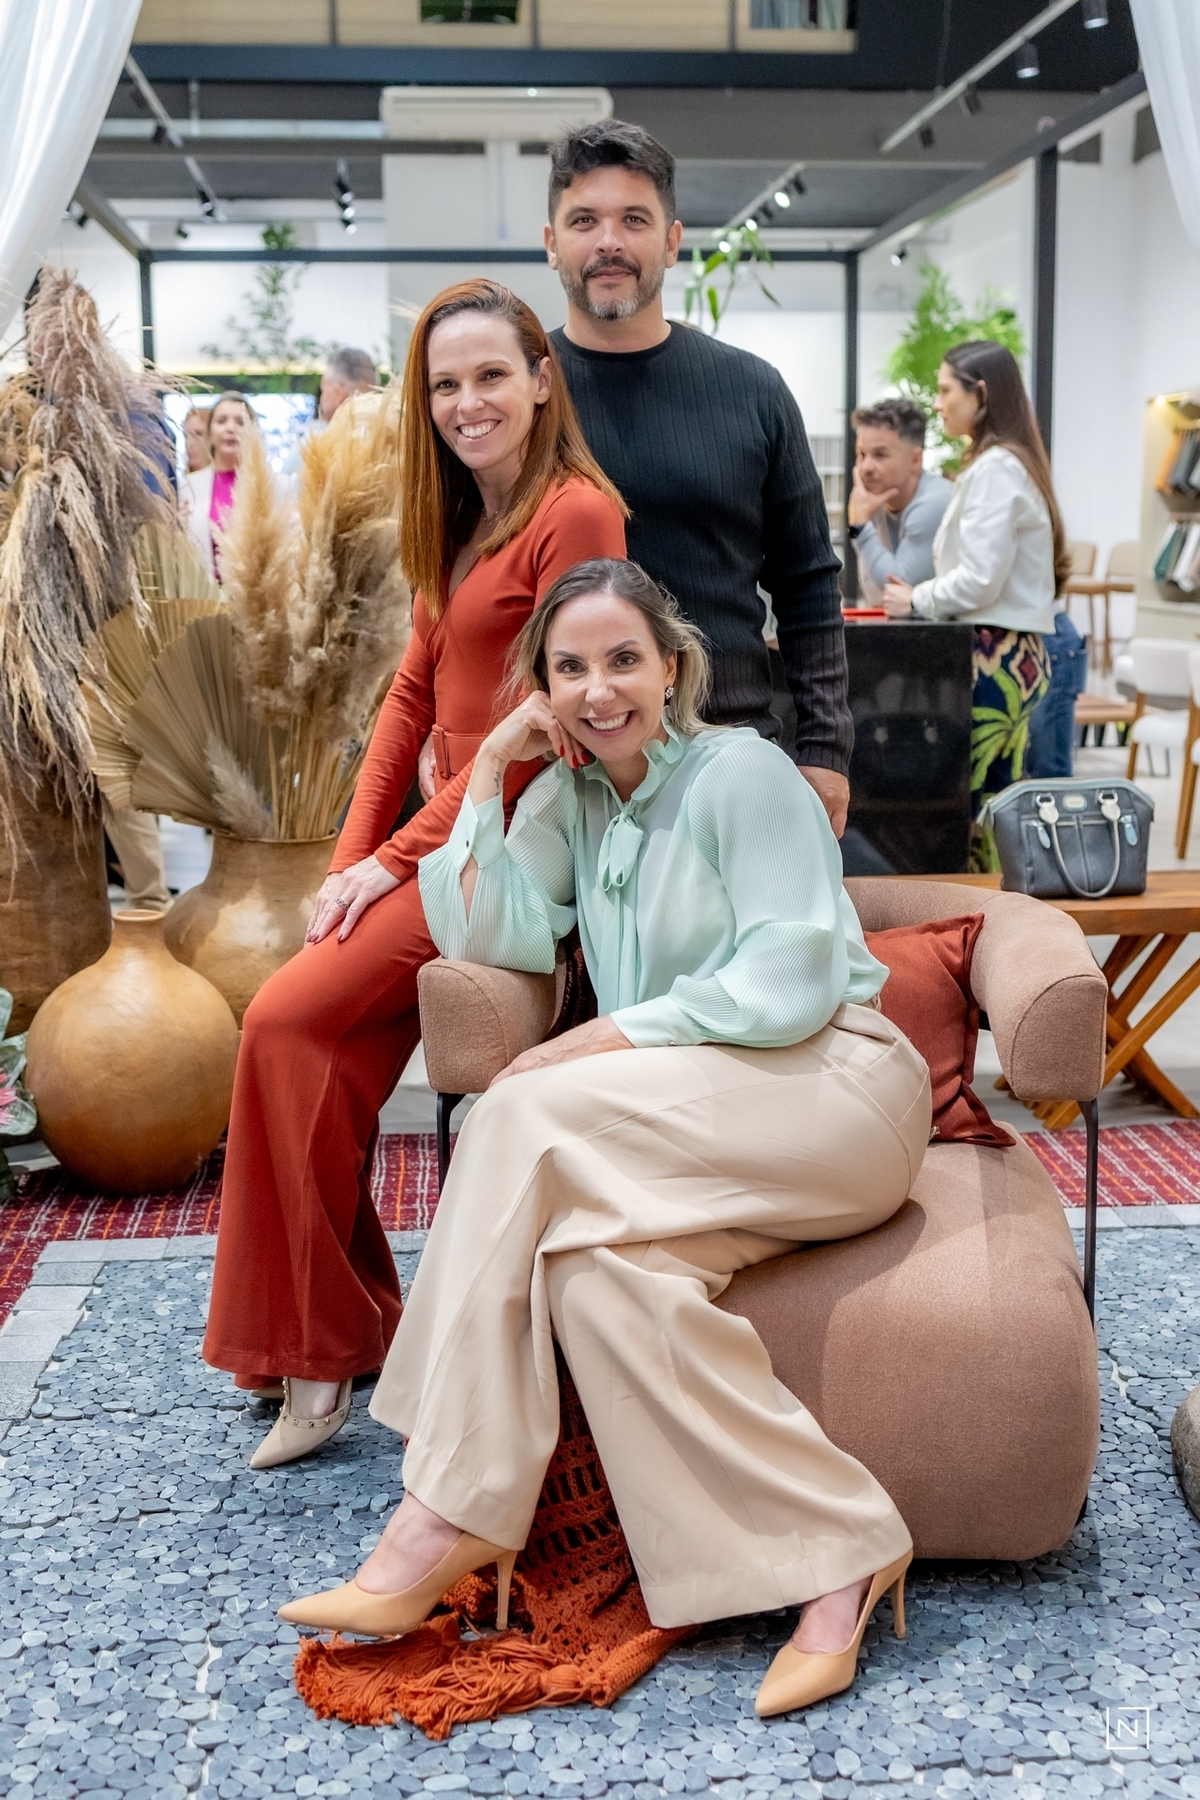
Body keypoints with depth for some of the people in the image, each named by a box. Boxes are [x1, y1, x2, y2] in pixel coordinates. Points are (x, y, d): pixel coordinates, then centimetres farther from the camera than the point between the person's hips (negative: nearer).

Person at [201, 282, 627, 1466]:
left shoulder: (574, 513, -11)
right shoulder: (462, 522, 18)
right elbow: (415, 691, 15)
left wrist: (398, 855, -13)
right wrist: (352, 851, 3)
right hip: (448, 841, 8)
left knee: (289, 1020, -16)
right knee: (338, 1049, -6)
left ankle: (321, 1350, -2)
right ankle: (332, 1344, 6)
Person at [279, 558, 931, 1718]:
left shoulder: (742, 775, -4)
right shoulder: (570, 797, 14)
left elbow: (792, 986, -13)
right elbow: (483, 938, -1)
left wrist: (604, 1042, -18)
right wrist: (489, 769, -1)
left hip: (836, 1091, -6)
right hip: (699, 1135, 6)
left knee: (529, 1115, -27)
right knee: (596, 1266, -29)